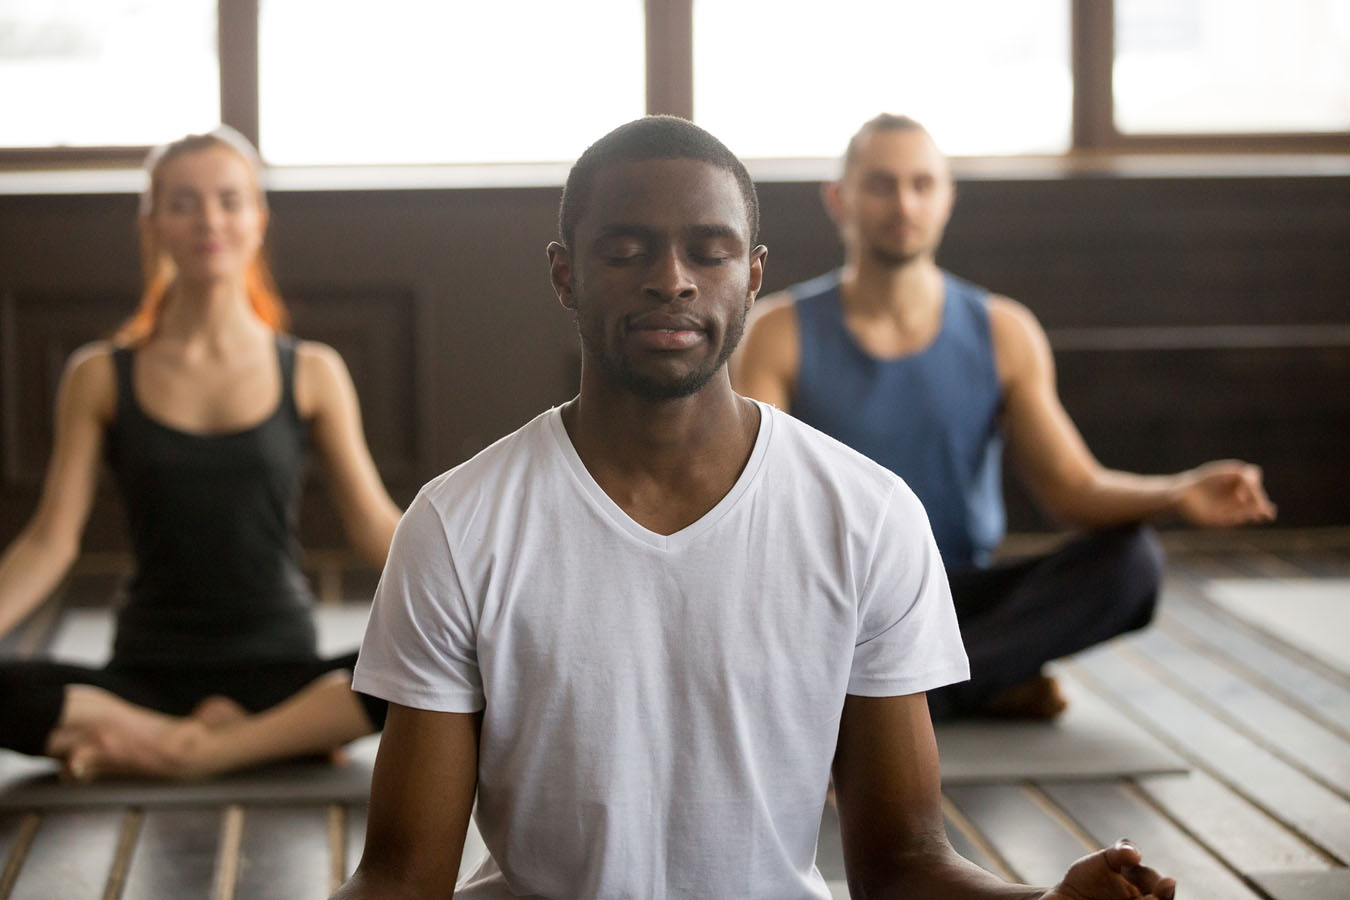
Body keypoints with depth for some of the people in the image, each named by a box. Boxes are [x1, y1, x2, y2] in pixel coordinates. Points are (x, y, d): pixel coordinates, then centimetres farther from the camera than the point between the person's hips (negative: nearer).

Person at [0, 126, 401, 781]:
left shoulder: (312, 375, 6)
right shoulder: (100, 378, 6)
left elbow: (375, 525, 4)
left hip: (278, 671, 0)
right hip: (150, 672, 0)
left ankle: (191, 751, -22)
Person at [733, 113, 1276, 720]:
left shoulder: (1005, 335, 5)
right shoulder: (781, 334, -1)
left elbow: (1072, 489, -1)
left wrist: (1177, 494, -22)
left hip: (961, 598, 2)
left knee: (1132, 560, -23)